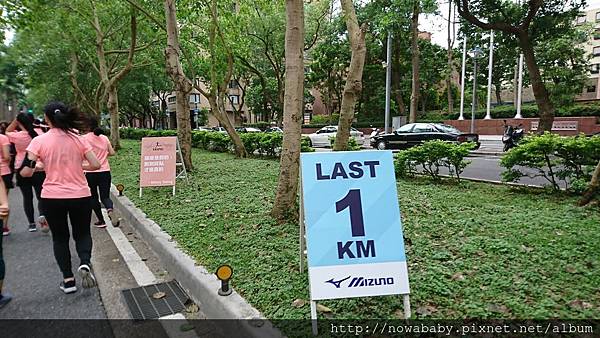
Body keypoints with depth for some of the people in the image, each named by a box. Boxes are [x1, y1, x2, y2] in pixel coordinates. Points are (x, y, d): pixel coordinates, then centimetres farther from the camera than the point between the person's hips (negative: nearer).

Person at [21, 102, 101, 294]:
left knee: (60, 237, 17)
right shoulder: (78, 139, -3)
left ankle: (68, 279, 17)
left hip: (52, 197, 0)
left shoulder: (39, 141, -7)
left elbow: (25, 172, -11)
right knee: (82, 233, 19)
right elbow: (95, 165, -6)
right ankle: (85, 263, -7)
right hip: (80, 196, 1)